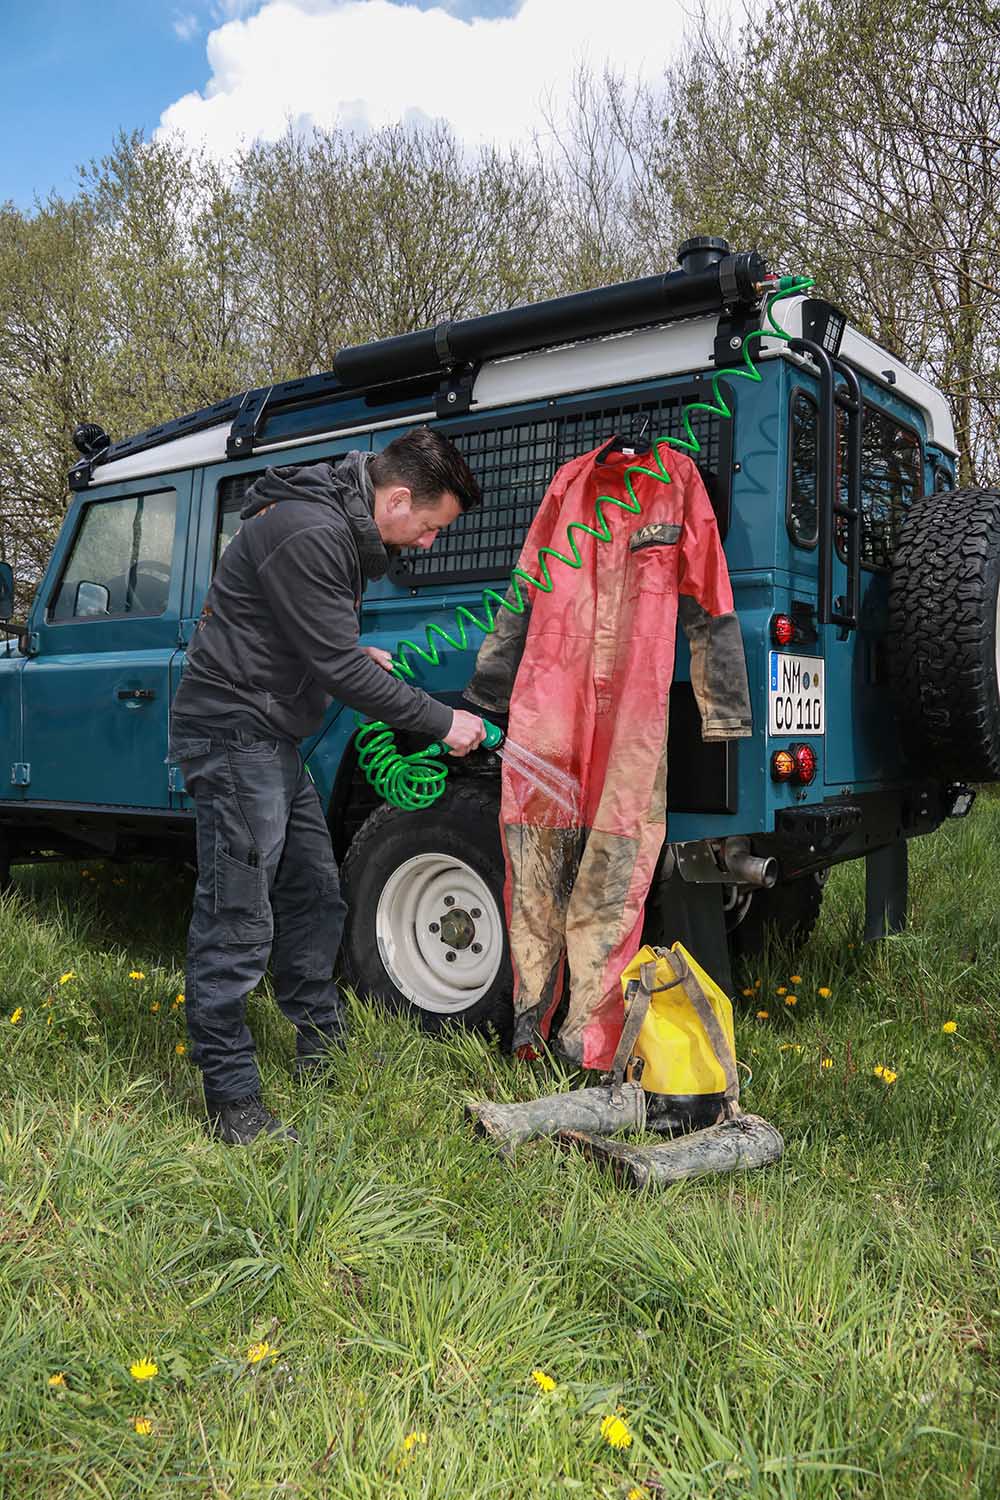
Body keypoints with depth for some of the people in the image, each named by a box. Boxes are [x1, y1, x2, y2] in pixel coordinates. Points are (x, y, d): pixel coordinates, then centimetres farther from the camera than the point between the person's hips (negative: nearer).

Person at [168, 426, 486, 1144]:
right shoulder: (308, 534, -22)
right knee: (238, 923, -6)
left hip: (274, 741, 11)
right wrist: (444, 722, -14)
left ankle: (324, 1047, 29)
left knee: (315, 902, 16)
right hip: (235, 736, -11)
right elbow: (339, 669, -22)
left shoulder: (340, 528, 11)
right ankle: (231, 1099, 3)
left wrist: (352, 653, 6)